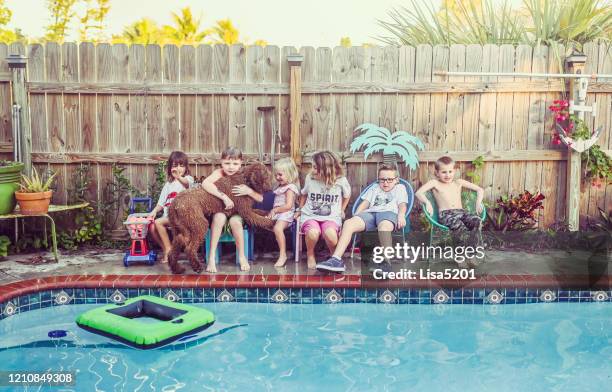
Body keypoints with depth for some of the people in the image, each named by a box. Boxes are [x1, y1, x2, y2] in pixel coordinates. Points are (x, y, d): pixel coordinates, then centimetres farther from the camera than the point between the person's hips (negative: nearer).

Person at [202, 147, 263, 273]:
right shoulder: (220, 173, -11)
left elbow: (260, 199, -11)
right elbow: (205, 183, -32)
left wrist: (249, 191, -30)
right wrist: (224, 197, -37)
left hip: (238, 212, 0)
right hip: (219, 211, 0)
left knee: (235, 221, -31)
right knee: (219, 217, -32)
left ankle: (242, 256, -11)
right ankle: (211, 258, -24)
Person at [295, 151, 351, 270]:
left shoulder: (341, 181, -7)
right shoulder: (309, 178, -4)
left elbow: (347, 196, 16)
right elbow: (304, 194, 19)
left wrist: (341, 210, 17)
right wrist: (300, 209, 23)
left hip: (331, 217, -1)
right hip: (309, 216, 1)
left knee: (330, 234, -36)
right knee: (313, 233, -36)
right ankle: (310, 255, -2)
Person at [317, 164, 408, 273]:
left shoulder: (400, 188, 30)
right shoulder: (374, 188, 39)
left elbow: (402, 204, 12)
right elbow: (365, 203, 25)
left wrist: (401, 215, -11)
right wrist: (356, 216, 6)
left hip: (389, 212, -3)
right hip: (370, 213, 3)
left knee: (384, 226, -42)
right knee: (348, 223, -26)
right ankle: (336, 259, -36)